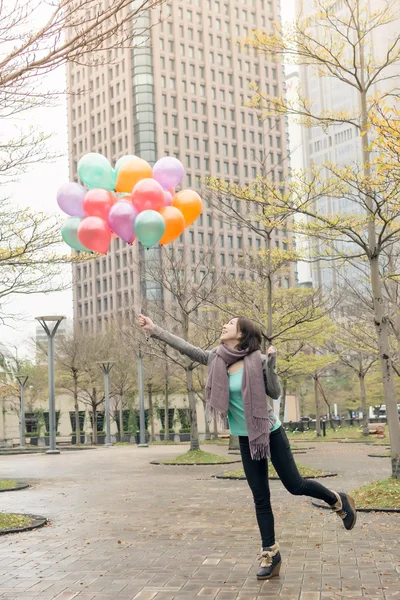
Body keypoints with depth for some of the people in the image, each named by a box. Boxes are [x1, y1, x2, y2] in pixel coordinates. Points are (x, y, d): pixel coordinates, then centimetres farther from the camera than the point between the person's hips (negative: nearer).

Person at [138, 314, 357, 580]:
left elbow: (275, 393, -12)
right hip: (246, 439, 4)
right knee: (260, 498, 6)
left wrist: (271, 365, -25)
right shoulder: (216, 359, -2)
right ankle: (271, 555, 14)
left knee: (295, 485, 2)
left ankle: (339, 501, 29)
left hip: (271, 432, -4)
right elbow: (185, 346, -2)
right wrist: (155, 330, -6)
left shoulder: (257, 360, -15)